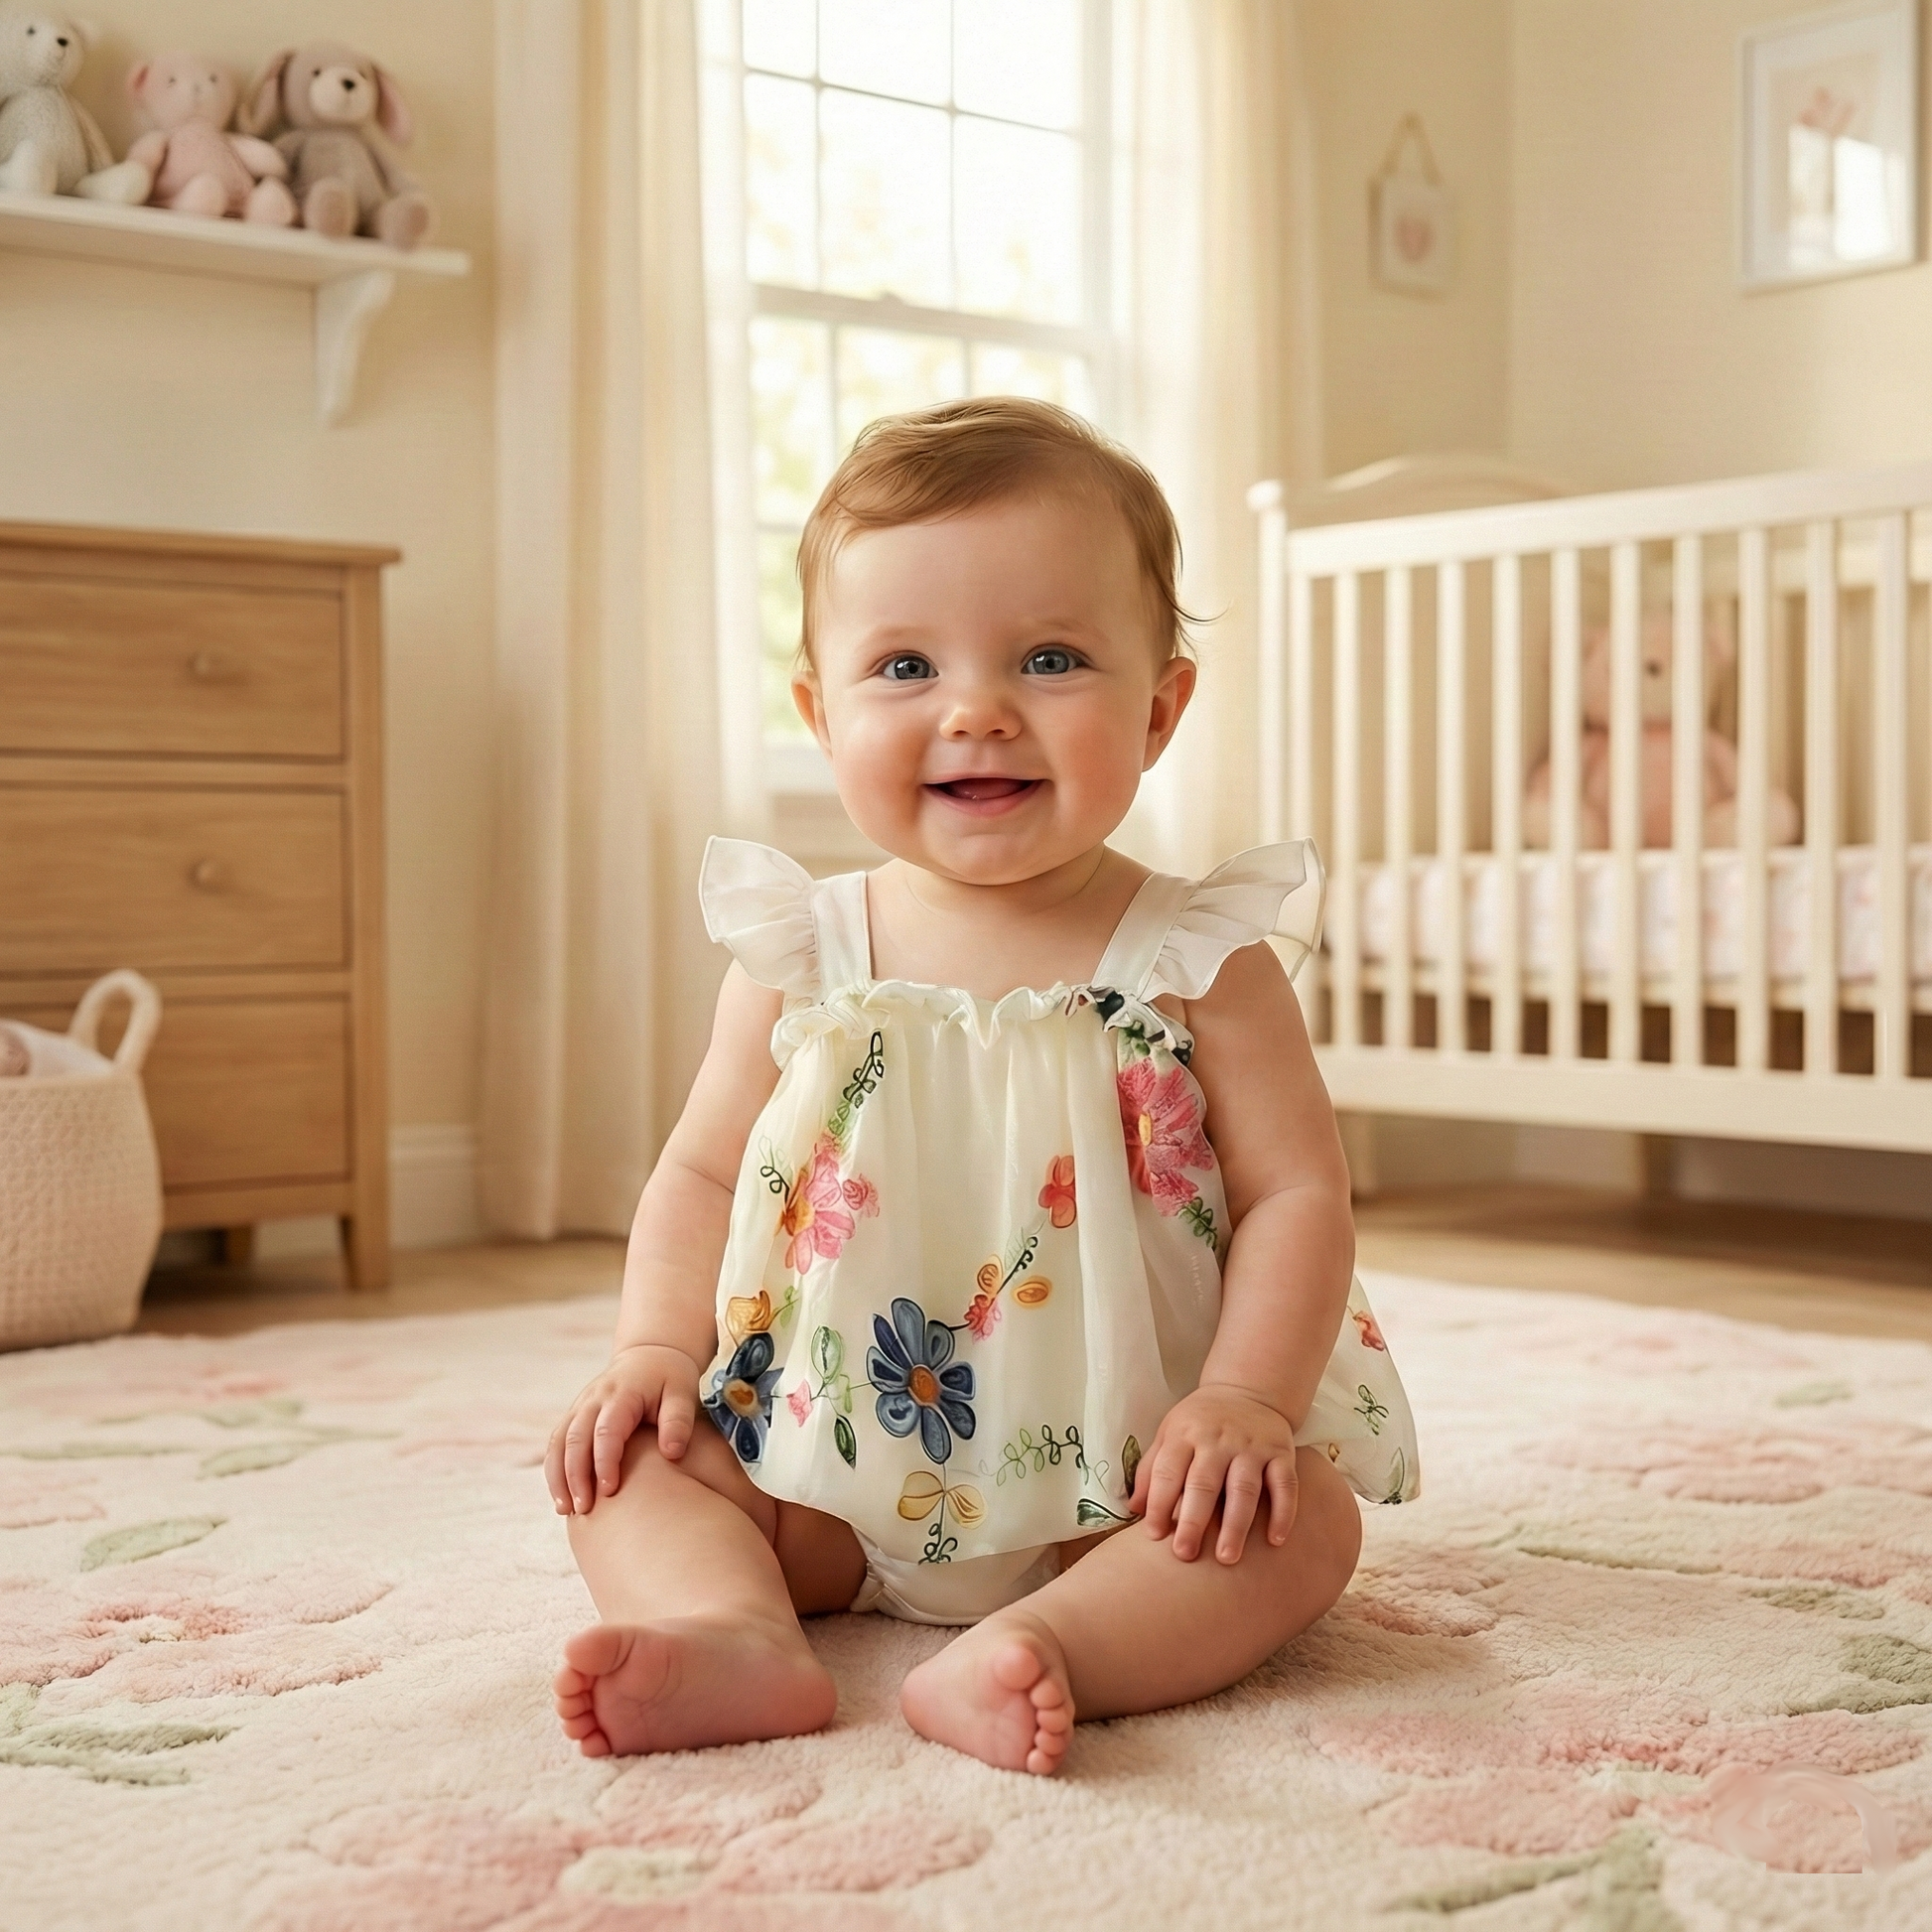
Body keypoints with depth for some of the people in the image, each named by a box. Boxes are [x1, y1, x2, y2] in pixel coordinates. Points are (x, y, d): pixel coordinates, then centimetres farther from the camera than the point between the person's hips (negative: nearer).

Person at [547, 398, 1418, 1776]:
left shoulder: (1196, 961, -6)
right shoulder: (803, 957, 0)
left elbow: (1298, 1192, -7)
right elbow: (704, 1171, 7)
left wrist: (1244, 1400, -20)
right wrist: (658, 1348, -8)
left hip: (1124, 1483, -2)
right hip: (829, 1475, 3)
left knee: (1305, 1513, -26)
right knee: (631, 1462, -12)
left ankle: (1040, 1646, -40)